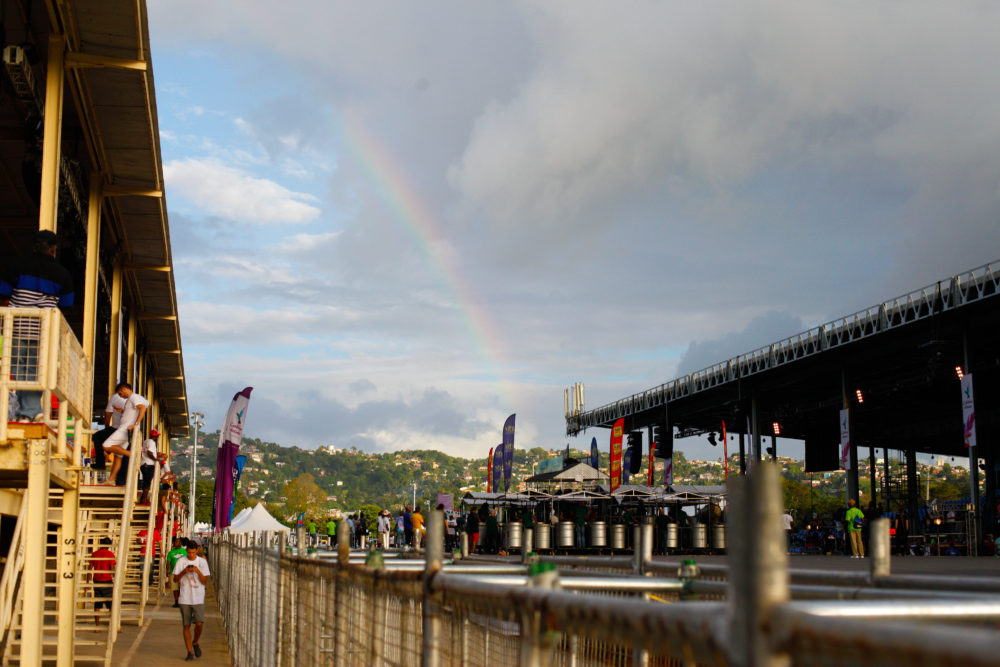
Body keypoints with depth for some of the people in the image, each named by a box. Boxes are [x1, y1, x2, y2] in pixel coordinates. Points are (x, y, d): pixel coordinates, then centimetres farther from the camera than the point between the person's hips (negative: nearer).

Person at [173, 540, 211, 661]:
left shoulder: (202, 562, 2)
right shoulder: (181, 561, 2)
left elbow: (205, 582, 0)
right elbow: (175, 579, 3)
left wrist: (198, 571, -16)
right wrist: (184, 572, -14)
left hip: (198, 599, -1)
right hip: (185, 599, 1)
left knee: (199, 623, -13)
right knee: (186, 626, 2)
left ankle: (195, 643, 16)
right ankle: (190, 652, 10)